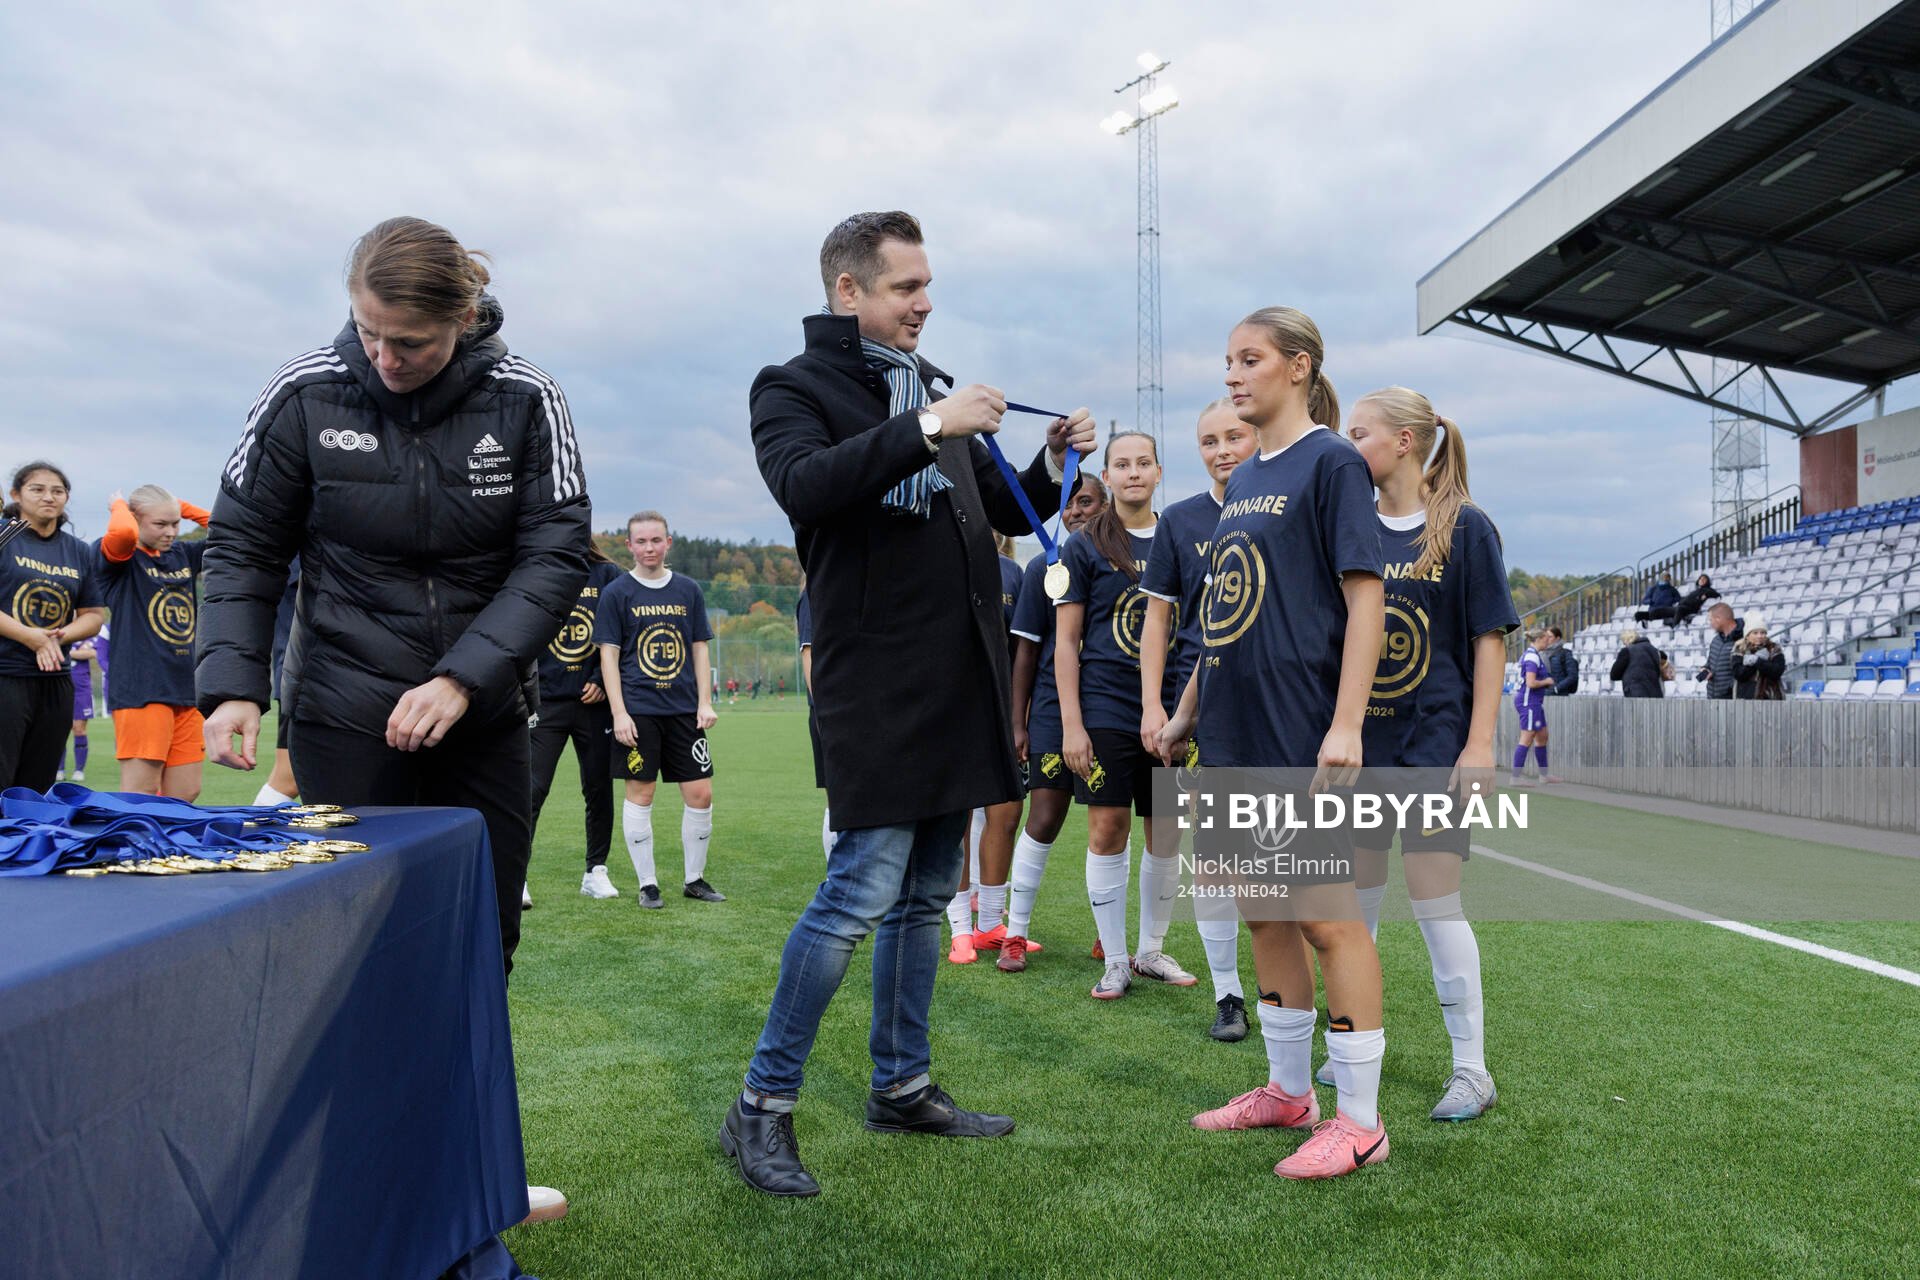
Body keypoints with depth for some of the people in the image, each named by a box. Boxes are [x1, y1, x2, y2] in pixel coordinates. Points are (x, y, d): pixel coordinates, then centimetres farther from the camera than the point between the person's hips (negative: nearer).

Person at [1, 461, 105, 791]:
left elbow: (94, 615, 13)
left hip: (55, 679, 5)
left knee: (36, 788, 9)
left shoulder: (80, 552, 14)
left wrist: (58, 636, -7)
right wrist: (30, 636, -18)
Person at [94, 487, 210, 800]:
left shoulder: (183, 554, 16)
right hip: (141, 689, -6)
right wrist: (118, 505, -4)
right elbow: (123, 531, -26)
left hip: (186, 688, 6)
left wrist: (184, 508, 10)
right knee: (140, 793, -7)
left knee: (185, 793, 6)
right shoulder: (121, 558, -3)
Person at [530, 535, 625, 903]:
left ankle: (596, 871, 21)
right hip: (546, 701, -1)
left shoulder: (608, 575, 5)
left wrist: (603, 681, -7)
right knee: (532, 789, -8)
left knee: (599, 789, 9)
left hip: (595, 702, 1)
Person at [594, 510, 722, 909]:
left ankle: (694, 879, 17)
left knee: (700, 794, 2)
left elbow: (700, 649, 13)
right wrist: (619, 712, -9)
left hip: (684, 710, 3)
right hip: (638, 709, -3)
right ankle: (647, 884, 13)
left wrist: (705, 702, 3)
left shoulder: (689, 590, 10)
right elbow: (608, 655, -1)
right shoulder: (616, 592, 1)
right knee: (640, 793, 1)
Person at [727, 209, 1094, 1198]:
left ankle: (902, 1086, 26)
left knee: (924, 896, 13)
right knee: (861, 893, -11)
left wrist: (1053, 464, 5)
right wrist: (929, 429, -25)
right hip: (876, 682, -7)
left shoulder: (929, 389, 19)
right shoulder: (794, 388, -1)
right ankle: (761, 1107, 3)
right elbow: (803, 486, -24)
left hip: (957, 685, 8)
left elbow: (1004, 512, 25)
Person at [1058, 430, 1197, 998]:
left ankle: (1152, 950, 23)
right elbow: (1066, 640, -1)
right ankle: (1115, 960, 11)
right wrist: (1071, 722, -8)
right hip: (1107, 709, -3)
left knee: (1166, 830, 7)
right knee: (1108, 828, -2)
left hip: (1170, 708, 3)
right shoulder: (1085, 547, 1)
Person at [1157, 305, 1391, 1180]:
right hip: (1237, 731, 8)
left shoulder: (1330, 463, -7)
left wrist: (1346, 724, -20)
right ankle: (1289, 1090, 28)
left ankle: (1358, 1120, 10)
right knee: (1262, 911, 14)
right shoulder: (1243, 478, 16)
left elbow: (1365, 596, -13)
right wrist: (1187, 710, 19)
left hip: (1302, 734, -8)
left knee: (1325, 915, -2)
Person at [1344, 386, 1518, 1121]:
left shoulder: (1464, 528, -5)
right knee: (1353, 901, 11)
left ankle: (1471, 1068, 12)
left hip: (1432, 741, -5)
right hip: (1356, 738, 5)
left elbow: (1489, 638, -5)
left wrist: (1479, 742, -12)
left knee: (1434, 902, -2)